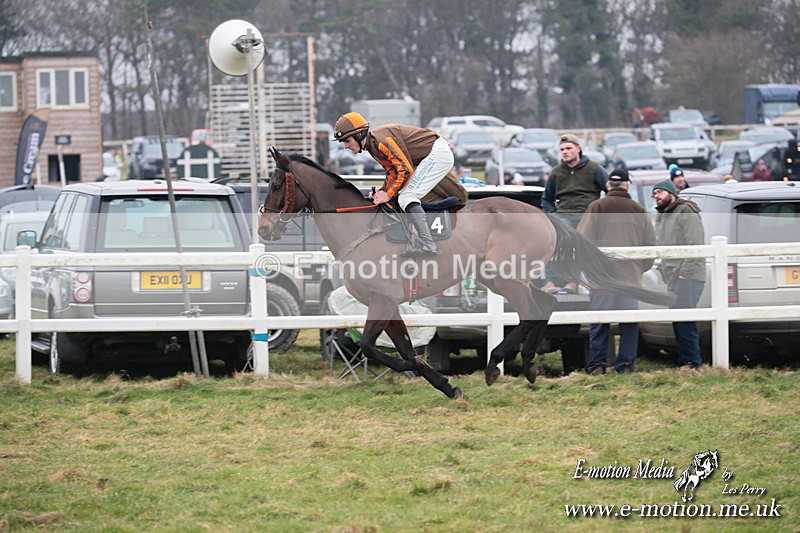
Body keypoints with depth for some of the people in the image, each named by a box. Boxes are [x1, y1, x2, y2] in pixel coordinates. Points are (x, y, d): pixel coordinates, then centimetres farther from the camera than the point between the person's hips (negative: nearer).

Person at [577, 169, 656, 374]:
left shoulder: (597, 207, 0)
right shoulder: (640, 211, 10)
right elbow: (651, 244, 11)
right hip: (631, 275, 2)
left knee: (599, 320, 2)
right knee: (629, 320, 7)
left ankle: (596, 365, 0)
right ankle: (626, 364, 4)